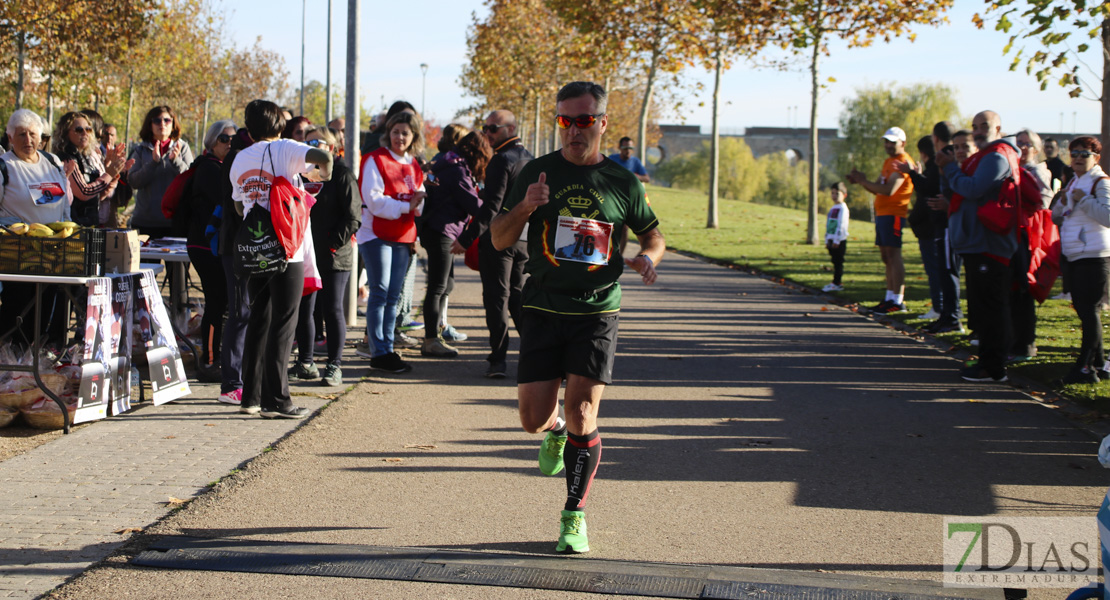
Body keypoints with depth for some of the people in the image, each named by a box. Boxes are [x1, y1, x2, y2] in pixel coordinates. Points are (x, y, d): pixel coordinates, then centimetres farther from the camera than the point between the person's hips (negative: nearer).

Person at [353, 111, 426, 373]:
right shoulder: (376, 160, -8)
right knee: (380, 293, -7)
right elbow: (374, 201, -16)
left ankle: (386, 348, 13)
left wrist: (418, 202, -9)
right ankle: (379, 353, -5)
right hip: (376, 234, -7)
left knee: (393, 296, 8)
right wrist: (406, 206, -20)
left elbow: (418, 202, 14)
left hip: (402, 236, 7)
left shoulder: (413, 165, 14)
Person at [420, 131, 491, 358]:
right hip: (441, 232, -11)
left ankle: (433, 335, 21)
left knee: (446, 284, 16)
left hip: (440, 232, 11)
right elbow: (473, 205, -15)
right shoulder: (458, 171, -15)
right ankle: (431, 341, -5)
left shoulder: (451, 167, 17)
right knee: (438, 287, -7)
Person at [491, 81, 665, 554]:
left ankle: (575, 516, 6)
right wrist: (525, 207, -16)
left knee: (582, 417, -9)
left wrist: (647, 258, -5)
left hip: (597, 312, -1)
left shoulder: (623, 182, 4)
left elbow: (652, 233, 18)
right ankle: (556, 429, 36)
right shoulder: (537, 173, 3)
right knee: (534, 419, -3)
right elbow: (499, 239, 4)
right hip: (543, 310, 1)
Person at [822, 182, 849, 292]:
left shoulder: (842, 208, -9)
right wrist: (827, 240, 18)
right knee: (835, 262, 9)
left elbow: (841, 225, -15)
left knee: (838, 262, -8)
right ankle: (838, 282, 12)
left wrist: (836, 240, -19)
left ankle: (836, 283, -9)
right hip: (832, 240, 8)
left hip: (839, 241, -8)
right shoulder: (832, 208, 18)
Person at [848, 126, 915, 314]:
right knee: (886, 257, 11)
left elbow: (888, 190, -21)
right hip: (882, 213, 10)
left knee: (893, 254, -11)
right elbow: (878, 189, 21)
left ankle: (898, 300, -12)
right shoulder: (888, 162, 21)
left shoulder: (902, 162, -12)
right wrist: (860, 180, 5)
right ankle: (890, 297, 15)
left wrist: (863, 181, -12)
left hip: (893, 214, -10)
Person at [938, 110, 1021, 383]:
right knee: (982, 306, 15)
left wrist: (950, 168, -9)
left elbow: (972, 189, -24)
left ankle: (992, 367, -6)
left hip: (989, 245, -11)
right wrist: (947, 171, 3)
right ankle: (990, 362, 22)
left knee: (989, 306, -9)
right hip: (976, 243, 11)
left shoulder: (997, 156, -13)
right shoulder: (982, 156, 21)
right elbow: (955, 191, 21)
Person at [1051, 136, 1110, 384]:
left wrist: (1083, 200, -22)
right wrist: (1063, 202, 3)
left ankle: (1085, 367, -8)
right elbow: (1056, 217, 22)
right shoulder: (1074, 182, 17)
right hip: (1075, 257, 9)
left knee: (1089, 310, -9)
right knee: (1083, 310, 12)